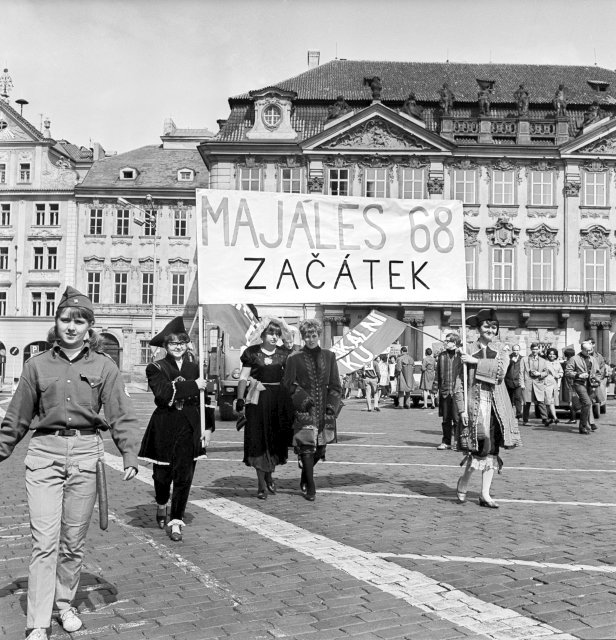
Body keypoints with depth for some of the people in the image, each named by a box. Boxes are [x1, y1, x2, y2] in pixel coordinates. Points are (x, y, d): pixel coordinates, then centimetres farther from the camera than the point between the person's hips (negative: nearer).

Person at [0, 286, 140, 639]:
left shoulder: (104, 365, 3)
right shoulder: (38, 364, 7)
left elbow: (122, 414, -2)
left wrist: (130, 456, -12)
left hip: (86, 453, 0)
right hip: (44, 452, 0)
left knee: (74, 540, 11)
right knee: (45, 542, -5)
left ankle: (66, 604, 31)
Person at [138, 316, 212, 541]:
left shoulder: (194, 367, 8)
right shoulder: (156, 368, 0)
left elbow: (204, 398, 10)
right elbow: (164, 393, -18)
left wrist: (208, 427, 4)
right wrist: (193, 386, -17)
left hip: (189, 427, 2)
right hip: (164, 427, -1)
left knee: (184, 476, -1)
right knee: (162, 474, 8)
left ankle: (176, 521, 9)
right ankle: (161, 505, 39)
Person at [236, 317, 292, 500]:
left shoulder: (284, 354, 8)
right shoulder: (252, 353, 1)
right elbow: (243, 377, -1)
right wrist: (240, 399, -12)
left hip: (279, 400, 3)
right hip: (258, 400, -3)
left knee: (276, 439, 6)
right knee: (259, 440, -3)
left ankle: (269, 473, 30)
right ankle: (261, 484, 5)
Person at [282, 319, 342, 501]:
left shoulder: (329, 356, 10)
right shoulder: (294, 358, 1)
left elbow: (335, 385, 10)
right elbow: (288, 384, 2)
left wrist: (331, 406, 1)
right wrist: (303, 397, -9)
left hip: (324, 409, 3)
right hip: (304, 410, -3)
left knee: (320, 447, 5)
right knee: (307, 446, -11)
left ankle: (305, 477, 30)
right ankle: (310, 487, -2)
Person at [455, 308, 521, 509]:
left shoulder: (498, 348, 9)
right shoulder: (469, 350, 0)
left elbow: (500, 371, -9)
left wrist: (475, 362, -18)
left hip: (496, 403, 4)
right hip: (476, 400, -4)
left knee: (492, 448, 5)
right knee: (481, 443, -13)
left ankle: (485, 494, 12)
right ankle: (463, 482, 9)